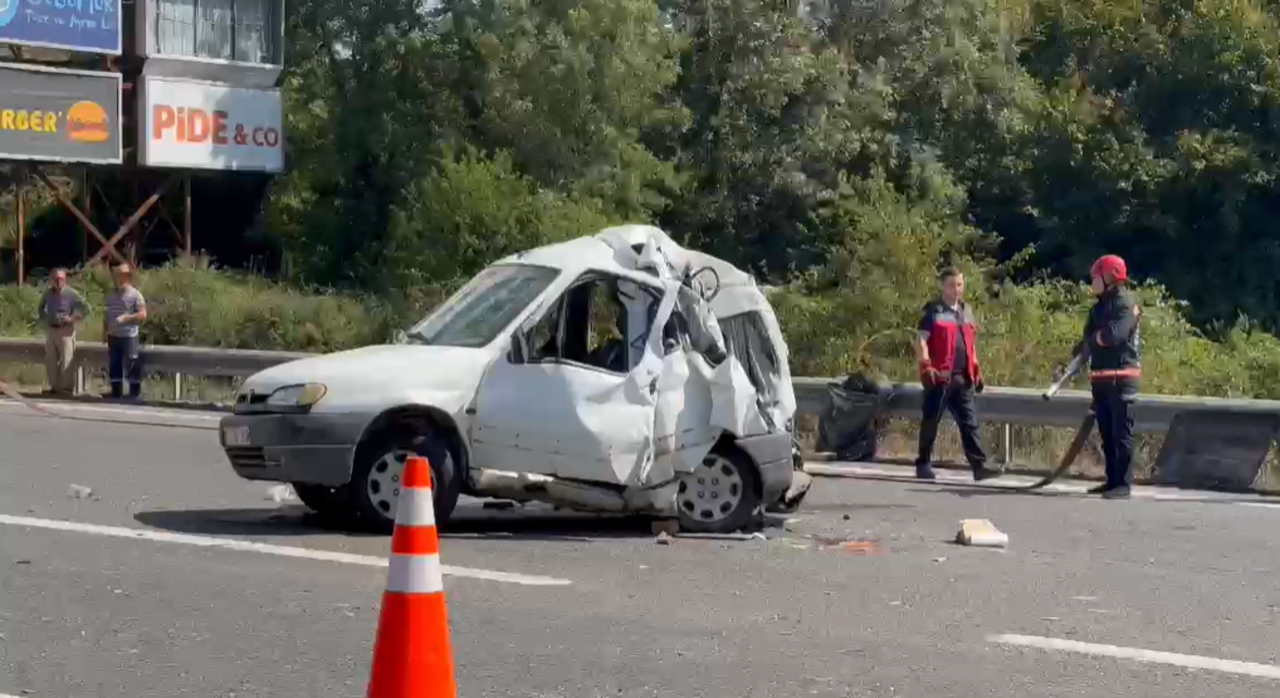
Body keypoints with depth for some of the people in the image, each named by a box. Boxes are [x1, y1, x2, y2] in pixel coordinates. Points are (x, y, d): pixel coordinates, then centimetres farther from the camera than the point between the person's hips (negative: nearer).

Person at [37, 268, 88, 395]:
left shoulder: (71, 293, -9)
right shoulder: (48, 293, 7)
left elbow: (85, 308, -10)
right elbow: (41, 308, 26)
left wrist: (73, 318, -15)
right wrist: (44, 320, 12)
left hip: (65, 330, -6)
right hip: (50, 330, 6)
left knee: (66, 360, -6)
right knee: (50, 360, 9)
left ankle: (66, 387, -1)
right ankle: (54, 386, 19)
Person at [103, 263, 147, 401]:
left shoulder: (135, 295, -7)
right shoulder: (111, 294, 11)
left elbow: (143, 315, -12)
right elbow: (106, 314, 18)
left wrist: (126, 318, -23)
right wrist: (105, 330, 9)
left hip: (129, 337, -6)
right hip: (113, 336, 6)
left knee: (132, 366, -4)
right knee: (114, 365, 10)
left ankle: (135, 394, 1)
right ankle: (116, 393, 18)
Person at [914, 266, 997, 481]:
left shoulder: (966, 311, 18)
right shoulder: (933, 311, -3)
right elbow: (921, 341, -10)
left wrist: (976, 369, 20)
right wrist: (926, 366, -22)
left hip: (962, 377, 6)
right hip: (939, 376, -6)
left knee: (969, 421, 1)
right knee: (931, 421, 1)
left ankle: (979, 466, -2)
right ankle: (924, 465, 10)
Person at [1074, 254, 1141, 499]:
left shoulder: (1125, 304, -10)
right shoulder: (1099, 307, 18)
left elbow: (1115, 334, -23)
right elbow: (1090, 338, 19)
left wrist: (1091, 340, -6)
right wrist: (1083, 348, -2)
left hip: (1121, 377, -9)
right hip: (1100, 377, 9)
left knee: (1121, 433, -9)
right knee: (1106, 432, 12)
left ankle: (1122, 484, -9)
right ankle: (1112, 480, 18)